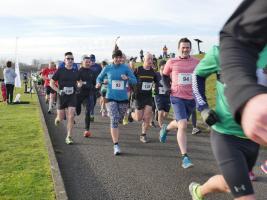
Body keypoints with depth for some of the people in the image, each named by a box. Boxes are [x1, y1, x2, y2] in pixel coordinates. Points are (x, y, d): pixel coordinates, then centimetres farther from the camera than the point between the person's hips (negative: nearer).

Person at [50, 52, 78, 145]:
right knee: (61, 117, 4)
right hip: (62, 96, -1)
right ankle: (57, 118, 42)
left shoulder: (76, 72, 6)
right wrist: (59, 91, -14)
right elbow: (51, 83, 0)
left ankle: (69, 137, 0)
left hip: (72, 96, 1)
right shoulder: (60, 71, -3)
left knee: (71, 117, -8)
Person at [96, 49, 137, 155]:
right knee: (114, 119, -15)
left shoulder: (125, 68, 2)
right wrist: (99, 83, -5)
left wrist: (127, 78, -17)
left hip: (123, 98, 2)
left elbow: (135, 80, 3)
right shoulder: (107, 68, 3)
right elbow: (99, 77, 17)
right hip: (111, 97, -2)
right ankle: (116, 145, -14)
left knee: (119, 120, 14)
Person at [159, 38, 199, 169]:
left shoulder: (196, 62, 1)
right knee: (183, 125, -16)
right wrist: (167, 87, 0)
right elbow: (165, 75, 14)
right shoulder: (171, 62, -2)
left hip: (191, 98, 4)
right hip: (177, 97, -3)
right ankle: (185, 157, -11)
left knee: (180, 123, 21)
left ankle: (166, 128, 55)